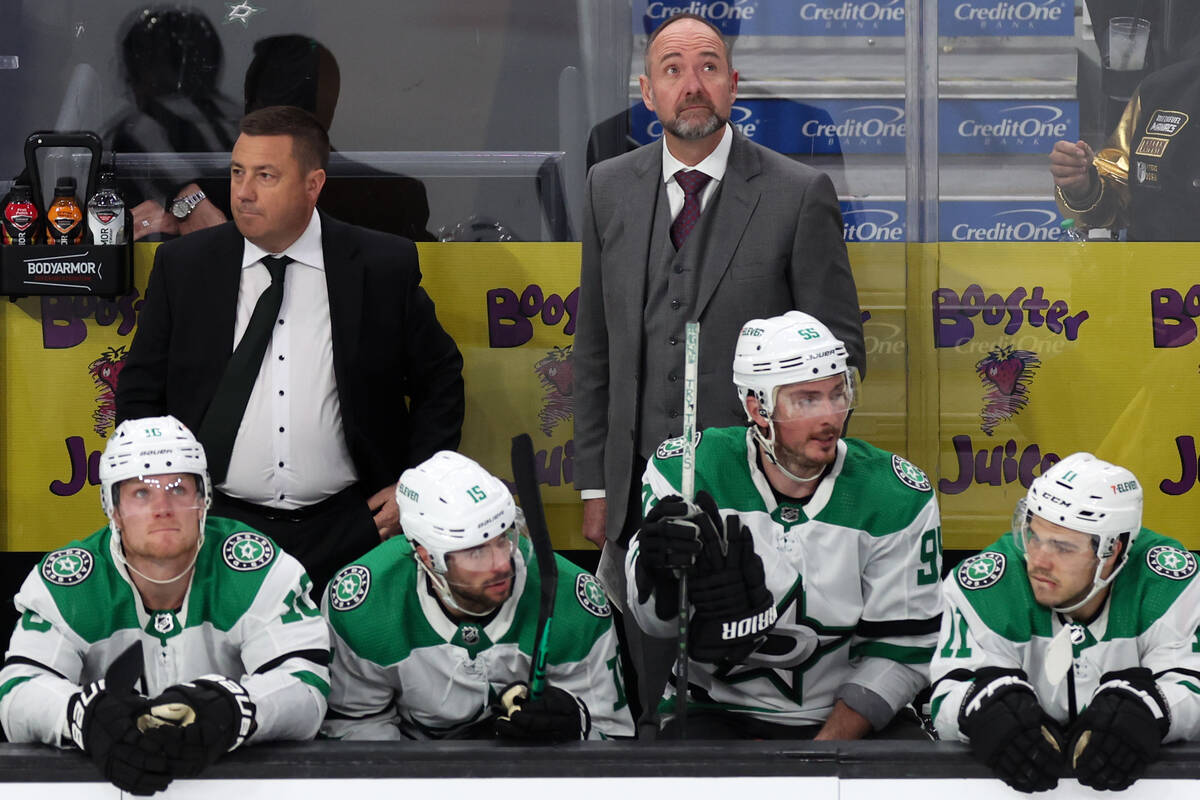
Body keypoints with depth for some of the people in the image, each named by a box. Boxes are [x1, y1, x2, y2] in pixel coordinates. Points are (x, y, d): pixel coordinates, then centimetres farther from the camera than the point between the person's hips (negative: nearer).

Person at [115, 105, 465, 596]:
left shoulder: (385, 267, -1)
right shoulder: (182, 265, 3)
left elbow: (440, 378, 9)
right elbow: (141, 390, 9)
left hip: (345, 532, -1)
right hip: (217, 529, 1)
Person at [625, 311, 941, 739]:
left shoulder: (896, 497, -6)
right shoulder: (686, 469, -8)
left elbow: (901, 650, -5)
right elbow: (657, 622, -6)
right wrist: (660, 565, -30)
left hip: (844, 718, 1)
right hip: (717, 711, 0)